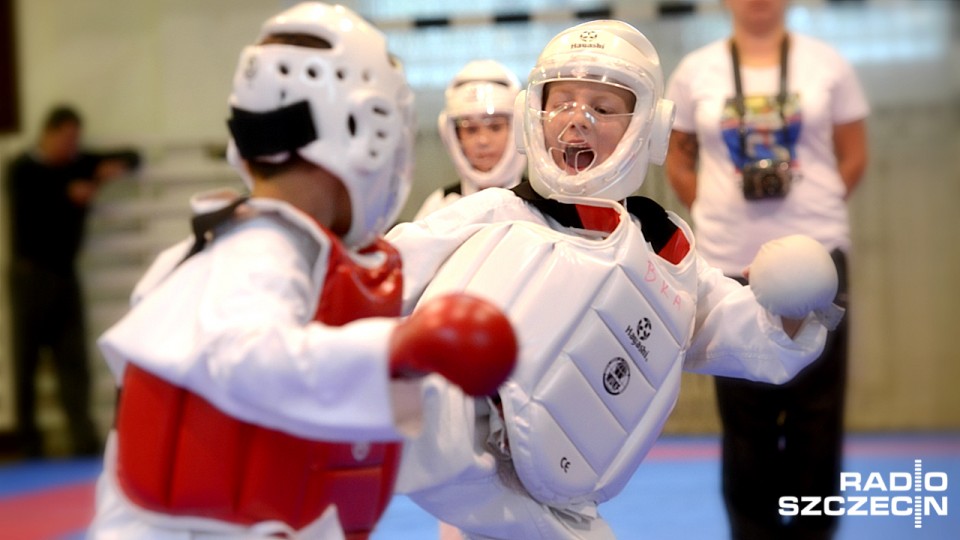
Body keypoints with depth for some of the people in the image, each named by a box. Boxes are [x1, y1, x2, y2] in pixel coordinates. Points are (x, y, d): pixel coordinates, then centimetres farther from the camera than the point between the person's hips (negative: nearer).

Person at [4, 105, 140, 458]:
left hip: (65, 273, 4)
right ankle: (28, 442, 7)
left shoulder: (79, 164, 10)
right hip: (30, 273, -4)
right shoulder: (21, 170, -2)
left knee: (73, 361, -1)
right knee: (26, 361, 0)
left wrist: (119, 165, -4)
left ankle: (84, 442, -5)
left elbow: (132, 157, 17)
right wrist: (71, 194, -12)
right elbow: (30, 209, -19)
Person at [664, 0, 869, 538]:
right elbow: (679, 160, 12)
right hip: (732, 262, 0)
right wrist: (716, 212, 3)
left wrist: (815, 209, 1)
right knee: (745, 411, 5)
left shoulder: (827, 64, 4)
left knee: (817, 404, 3)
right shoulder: (696, 71, 4)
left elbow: (854, 155, 8)